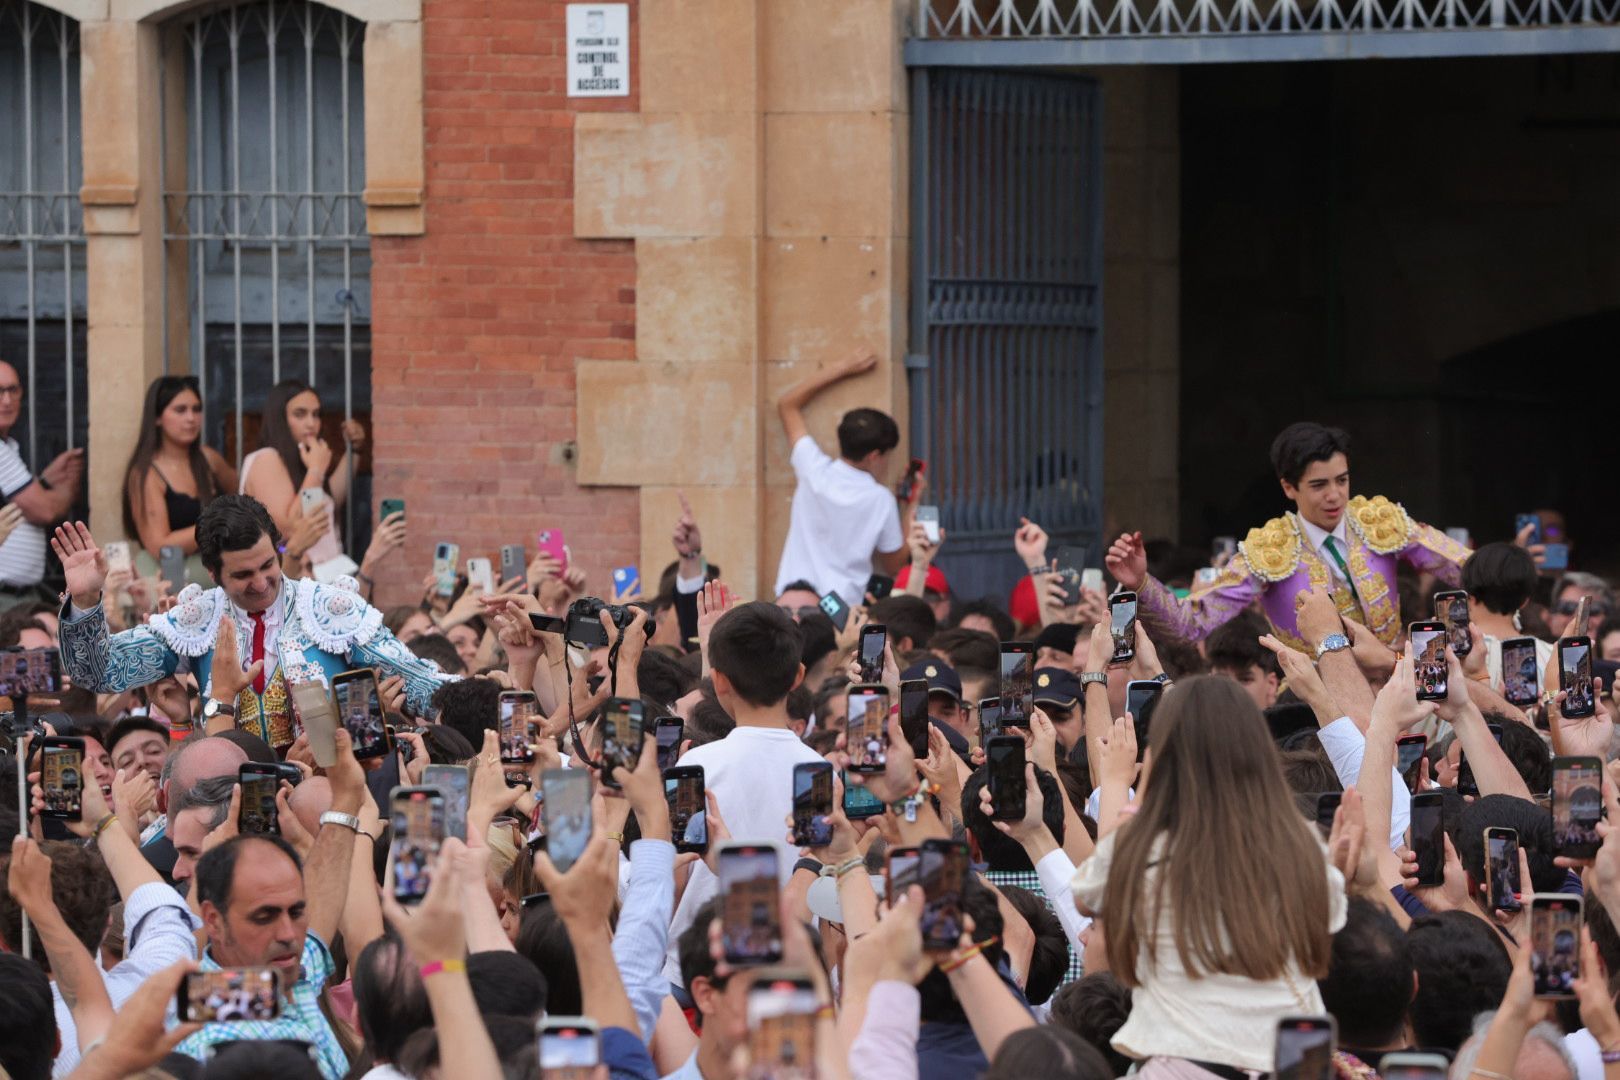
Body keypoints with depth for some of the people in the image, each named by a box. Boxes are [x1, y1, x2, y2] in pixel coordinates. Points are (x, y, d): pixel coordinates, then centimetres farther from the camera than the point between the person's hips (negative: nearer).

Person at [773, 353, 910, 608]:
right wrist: (912, 505, 16)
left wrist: (845, 369, 21)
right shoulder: (881, 500, -6)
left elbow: (787, 404, 18)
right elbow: (895, 566, 9)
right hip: (841, 609, -3)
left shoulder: (814, 471, 2)